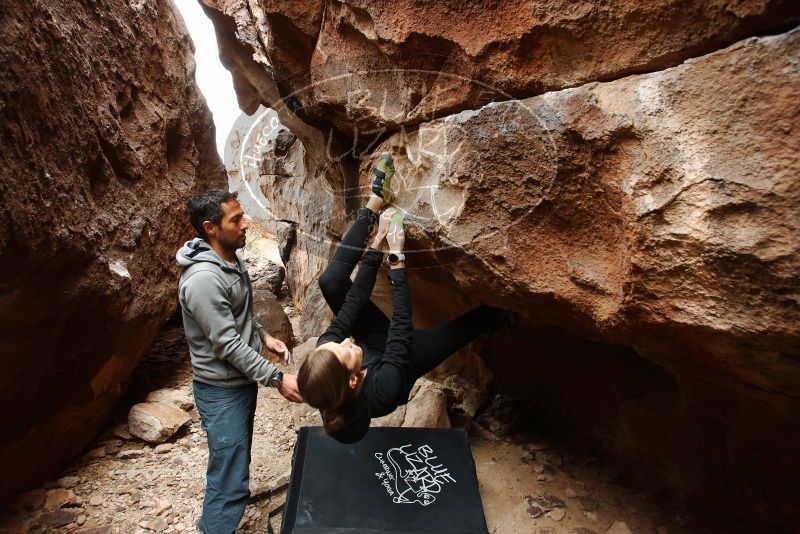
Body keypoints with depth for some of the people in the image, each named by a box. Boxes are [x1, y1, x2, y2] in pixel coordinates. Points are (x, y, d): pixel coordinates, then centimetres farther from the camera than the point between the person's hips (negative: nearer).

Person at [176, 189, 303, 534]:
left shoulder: (232, 259, 1)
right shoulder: (203, 279, -29)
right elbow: (228, 345, -27)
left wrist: (264, 337, 10)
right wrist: (277, 379, -25)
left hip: (242, 379, 10)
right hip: (222, 389, -10)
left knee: (237, 458, 26)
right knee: (229, 479, -1)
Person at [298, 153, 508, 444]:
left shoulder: (325, 352, -35)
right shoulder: (383, 390, -46)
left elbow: (353, 300, -29)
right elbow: (402, 322, -40)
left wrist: (378, 240, -28)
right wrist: (396, 256, -36)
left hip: (374, 339, 3)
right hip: (399, 353, -2)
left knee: (332, 281, -15)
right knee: (481, 317, -5)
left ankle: (376, 199, -4)